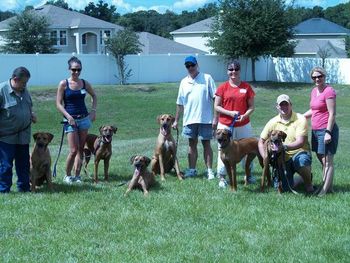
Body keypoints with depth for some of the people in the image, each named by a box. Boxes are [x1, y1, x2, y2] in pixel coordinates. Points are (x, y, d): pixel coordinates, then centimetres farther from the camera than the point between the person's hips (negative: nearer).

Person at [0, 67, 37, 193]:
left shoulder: (24, 90, 9)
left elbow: (29, 106, 24)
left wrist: (31, 114, 2)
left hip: (23, 135, 7)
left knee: (24, 164, 12)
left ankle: (24, 187, 23)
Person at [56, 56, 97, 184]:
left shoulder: (84, 83, 4)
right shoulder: (63, 84, -6)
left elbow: (94, 96, 21)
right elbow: (58, 103, -6)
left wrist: (93, 110, 7)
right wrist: (69, 117, -16)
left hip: (84, 118, 4)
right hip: (70, 120, -4)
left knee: (80, 149, 6)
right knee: (73, 150, -9)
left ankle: (77, 175, 13)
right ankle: (67, 175, 9)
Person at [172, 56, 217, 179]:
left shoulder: (207, 78, -1)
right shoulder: (184, 82, 10)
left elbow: (215, 99, -5)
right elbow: (180, 103, 15)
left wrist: (215, 117, -11)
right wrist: (176, 120, 13)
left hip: (205, 118, -4)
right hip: (189, 119, 4)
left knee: (206, 144, 1)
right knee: (192, 144, 9)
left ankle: (210, 170, 7)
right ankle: (192, 169, 17)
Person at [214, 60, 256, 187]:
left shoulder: (246, 87, 2)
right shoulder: (223, 87, -1)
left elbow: (251, 106, 5)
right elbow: (217, 106, -1)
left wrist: (245, 115, -14)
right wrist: (230, 113, -15)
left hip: (243, 125, 2)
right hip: (225, 126, -1)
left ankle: (249, 175, 25)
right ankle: (222, 178, 9)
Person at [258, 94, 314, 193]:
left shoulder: (300, 119, -10)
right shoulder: (273, 122, 0)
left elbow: (300, 142, -20)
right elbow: (261, 141, 6)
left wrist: (285, 146, -36)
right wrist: (265, 158, -10)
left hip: (299, 153, -3)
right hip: (283, 158, 3)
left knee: (302, 160, -39)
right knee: (284, 188, -13)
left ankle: (308, 185, -12)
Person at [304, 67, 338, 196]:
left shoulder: (329, 91, -13)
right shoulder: (314, 91, 13)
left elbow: (332, 114, -16)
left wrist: (328, 132, -20)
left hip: (326, 130, -9)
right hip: (316, 130, 9)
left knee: (327, 161, -5)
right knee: (321, 159, 12)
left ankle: (325, 190, -3)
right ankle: (329, 187, 20)